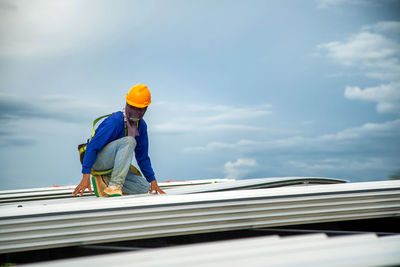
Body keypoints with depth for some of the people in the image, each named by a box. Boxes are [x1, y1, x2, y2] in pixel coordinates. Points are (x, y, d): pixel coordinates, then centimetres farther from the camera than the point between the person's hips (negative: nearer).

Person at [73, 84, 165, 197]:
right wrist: (86, 176, -31)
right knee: (129, 141, -31)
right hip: (98, 160, -8)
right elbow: (92, 146, -25)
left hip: (112, 166, 8)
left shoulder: (141, 125, 3)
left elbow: (142, 157, 14)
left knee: (144, 187, -8)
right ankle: (114, 186, -33)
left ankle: (104, 180, -2)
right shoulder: (115, 121, -21)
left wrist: (152, 181, 10)